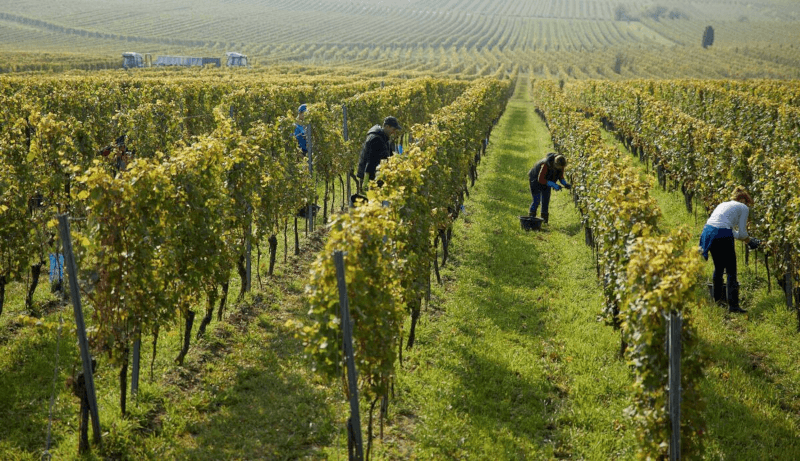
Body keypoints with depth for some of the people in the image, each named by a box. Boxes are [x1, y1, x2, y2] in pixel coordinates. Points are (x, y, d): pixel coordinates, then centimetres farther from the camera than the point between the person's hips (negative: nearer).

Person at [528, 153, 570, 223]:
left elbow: (561, 177, -5)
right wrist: (554, 185, -40)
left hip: (546, 181, 6)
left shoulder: (561, 165, -20)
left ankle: (544, 220, 11)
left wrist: (565, 184, -26)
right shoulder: (546, 164, -40)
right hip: (536, 180, -6)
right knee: (536, 201, -12)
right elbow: (540, 179, -35)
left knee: (546, 201, 3)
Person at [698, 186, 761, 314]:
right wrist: (750, 241, 22)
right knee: (731, 271, 0)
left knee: (718, 267, 24)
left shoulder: (723, 204, 29)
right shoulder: (743, 208, 10)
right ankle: (733, 305, -3)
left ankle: (717, 298, 34)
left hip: (708, 232, 7)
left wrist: (746, 239, 35)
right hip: (722, 236, -7)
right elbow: (742, 233, 4)